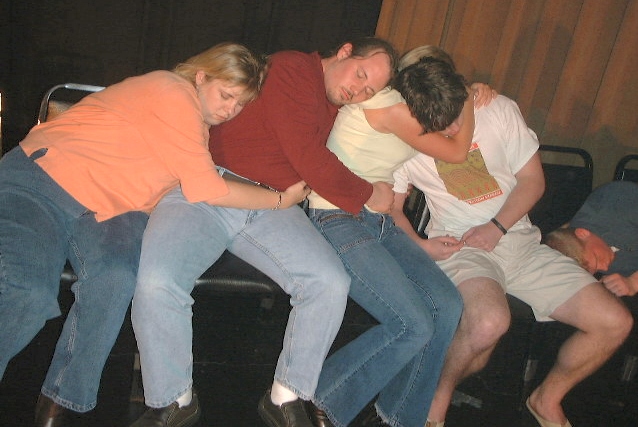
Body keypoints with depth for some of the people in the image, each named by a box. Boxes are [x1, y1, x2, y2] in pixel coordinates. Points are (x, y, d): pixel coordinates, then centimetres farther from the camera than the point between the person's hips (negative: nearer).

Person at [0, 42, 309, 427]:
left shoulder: (198, 123, 17)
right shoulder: (173, 94, -13)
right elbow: (207, 190, -15)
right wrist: (281, 200, -5)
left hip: (110, 210, 7)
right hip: (42, 177, -6)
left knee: (116, 279, -27)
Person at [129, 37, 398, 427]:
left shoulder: (336, 110, 20)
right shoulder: (293, 69, -5)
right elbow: (306, 158, -12)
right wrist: (368, 195, -1)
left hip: (272, 205, 6)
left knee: (332, 283, -20)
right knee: (156, 283, -29)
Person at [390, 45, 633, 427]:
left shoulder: (499, 109, -1)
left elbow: (532, 179, 3)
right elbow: (391, 207, 4)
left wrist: (496, 228, -12)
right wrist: (418, 245, -14)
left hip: (520, 241, 4)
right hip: (460, 248, -4)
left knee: (616, 323, -7)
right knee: (489, 322, -38)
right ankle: (439, 395, -6)